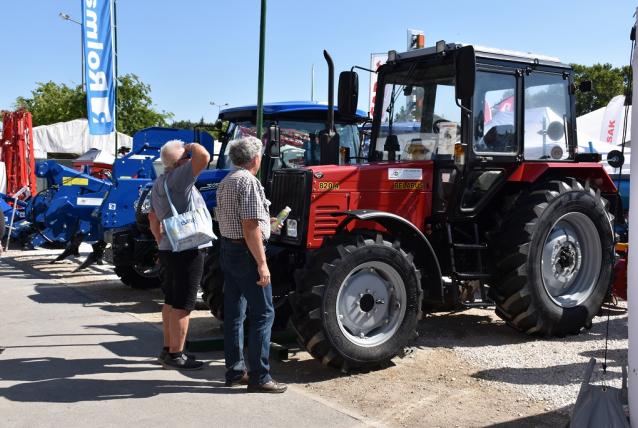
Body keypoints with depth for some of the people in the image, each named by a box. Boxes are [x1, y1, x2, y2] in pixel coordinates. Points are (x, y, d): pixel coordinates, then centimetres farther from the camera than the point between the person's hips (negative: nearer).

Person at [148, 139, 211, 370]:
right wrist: (192, 146, -8)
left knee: (171, 301, 16)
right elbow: (203, 157, -28)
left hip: (169, 249, 10)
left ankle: (168, 349, 25)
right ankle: (175, 355, 2)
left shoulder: (158, 184, 15)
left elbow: (153, 218, 21)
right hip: (187, 250, -10)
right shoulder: (178, 178, -16)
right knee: (182, 305, -3)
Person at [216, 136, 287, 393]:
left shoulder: (225, 182, 14)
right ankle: (259, 377, -1)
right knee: (262, 314, -4)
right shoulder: (248, 181, -16)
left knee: (234, 313, 13)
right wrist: (262, 263, -21)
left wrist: (265, 222, 28)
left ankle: (235, 371, 20)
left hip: (227, 249, 10)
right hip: (246, 252, -10)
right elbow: (250, 227, -22)